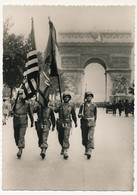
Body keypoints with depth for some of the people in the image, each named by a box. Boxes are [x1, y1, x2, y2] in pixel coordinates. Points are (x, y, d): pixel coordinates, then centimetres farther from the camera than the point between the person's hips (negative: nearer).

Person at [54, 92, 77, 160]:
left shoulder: (71, 106, 8)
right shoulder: (60, 106, 10)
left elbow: (74, 115, 17)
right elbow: (55, 110, 2)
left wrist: (75, 122, 23)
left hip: (67, 124, -2)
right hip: (60, 123, 2)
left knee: (66, 138, -14)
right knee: (60, 138, 12)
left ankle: (65, 152, -14)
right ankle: (63, 148, 36)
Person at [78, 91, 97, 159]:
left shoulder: (94, 106, 4)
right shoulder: (82, 105, 4)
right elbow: (78, 115, 6)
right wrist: (81, 115, -17)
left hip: (91, 123, -1)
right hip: (84, 123, 2)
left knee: (90, 137, -14)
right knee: (84, 138, 8)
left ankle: (89, 152, -19)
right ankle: (86, 149, 31)